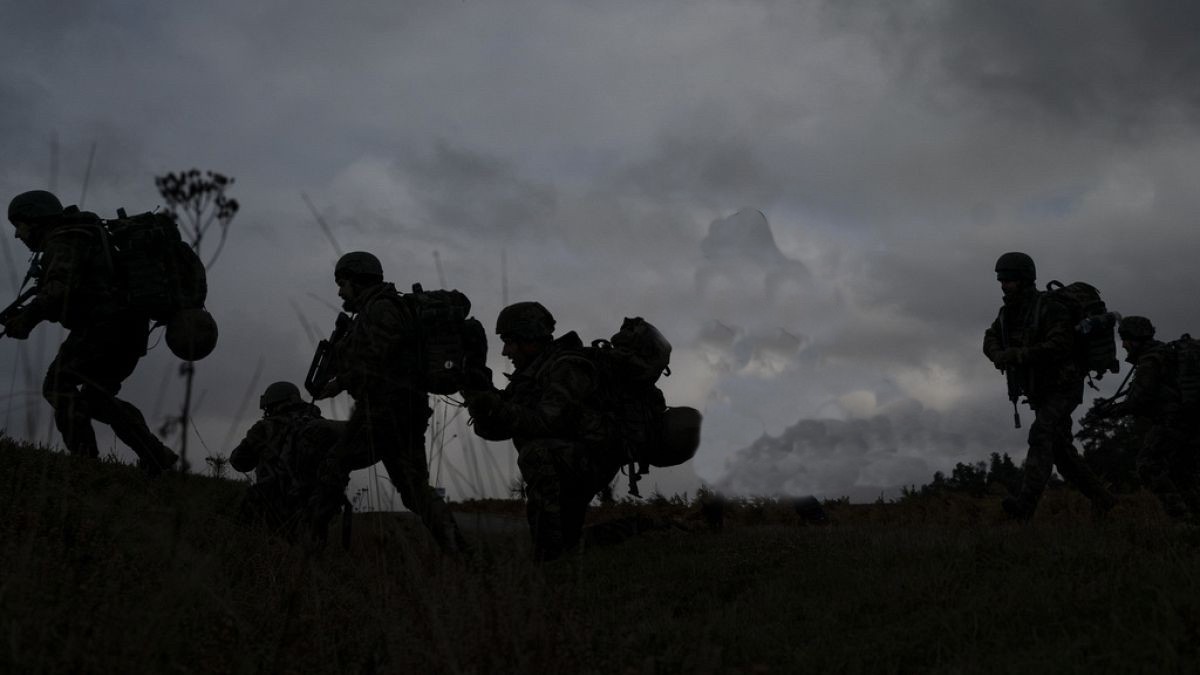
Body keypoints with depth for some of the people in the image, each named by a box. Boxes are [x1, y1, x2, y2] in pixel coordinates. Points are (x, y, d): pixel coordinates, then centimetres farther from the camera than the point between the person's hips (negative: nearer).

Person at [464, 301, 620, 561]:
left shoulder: (566, 368, -17)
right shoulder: (527, 375, 11)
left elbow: (546, 423, -29)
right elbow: (494, 430, 7)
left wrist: (497, 407, -30)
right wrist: (480, 401, -12)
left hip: (593, 459, -10)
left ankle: (551, 555, -33)